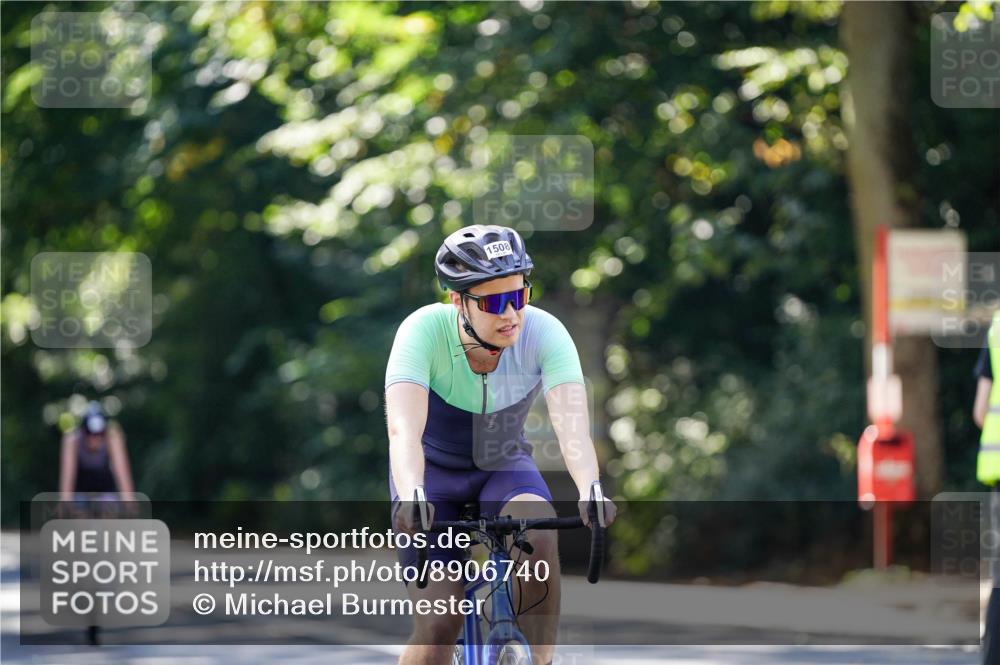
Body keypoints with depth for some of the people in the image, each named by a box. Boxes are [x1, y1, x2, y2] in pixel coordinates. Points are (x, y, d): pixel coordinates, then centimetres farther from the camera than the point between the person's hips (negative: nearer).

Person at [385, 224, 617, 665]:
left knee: (540, 537, -32)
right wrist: (411, 497, -61)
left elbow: (571, 420, -37)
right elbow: (403, 427, -42)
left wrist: (589, 489, -57)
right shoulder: (425, 330, -29)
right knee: (439, 623, -14)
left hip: (504, 467, 1)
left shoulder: (543, 332, -25)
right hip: (434, 471, -1)